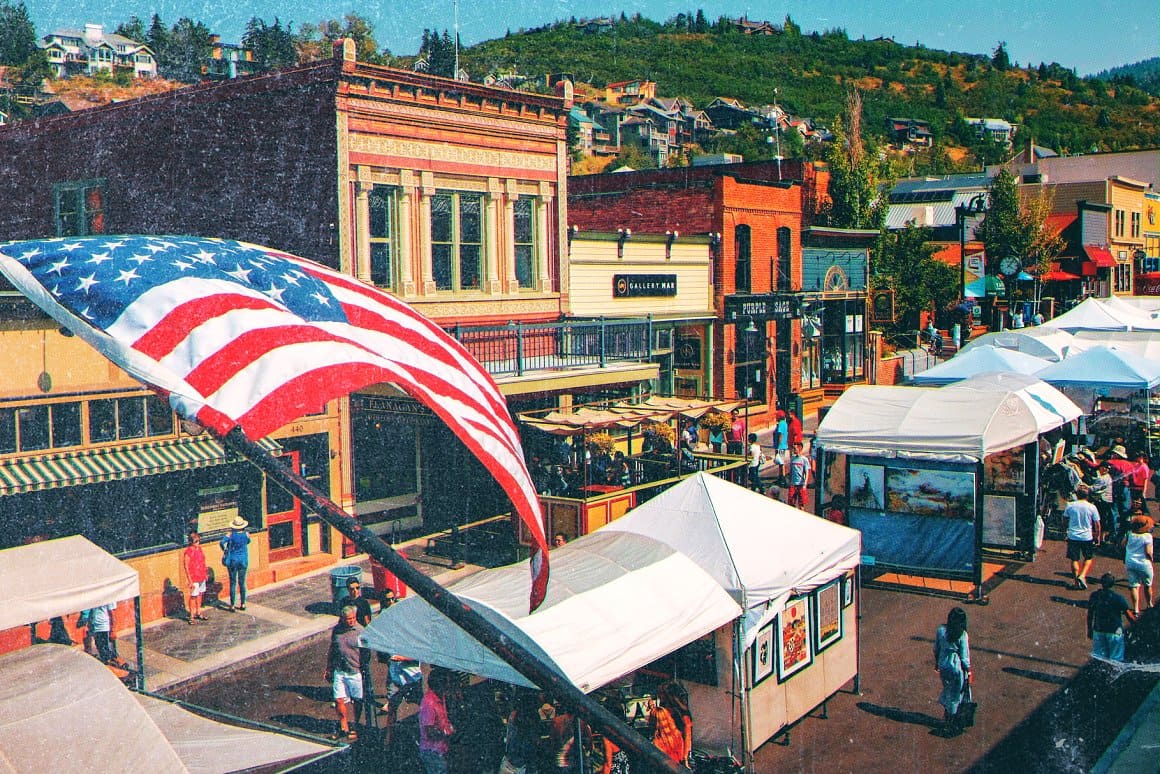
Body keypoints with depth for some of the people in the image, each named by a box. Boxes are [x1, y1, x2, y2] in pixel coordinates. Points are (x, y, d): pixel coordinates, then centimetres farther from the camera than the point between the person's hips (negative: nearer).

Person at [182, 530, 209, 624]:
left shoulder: (200, 549, 6)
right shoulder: (188, 552, -17)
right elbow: (186, 567, -16)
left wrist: (206, 573, 16)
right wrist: (190, 581, -17)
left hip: (202, 577, 7)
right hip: (194, 578, -7)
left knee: (200, 595, 16)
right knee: (193, 596, -2)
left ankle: (198, 613, 29)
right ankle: (192, 616, 6)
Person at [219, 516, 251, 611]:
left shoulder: (231, 534, -11)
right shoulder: (246, 534, -5)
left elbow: (222, 542, -25)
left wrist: (224, 550, -8)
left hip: (233, 560, -2)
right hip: (244, 561, 2)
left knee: (233, 583, 4)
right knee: (242, 583, 13)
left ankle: (232, 606, 6)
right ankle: (243, 604, 17)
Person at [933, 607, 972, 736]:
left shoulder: (940, 630, -9)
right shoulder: (962, 635, -21)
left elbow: (936, 649, 3)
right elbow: (964, 656, -13)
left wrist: (937, 663, 19)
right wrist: (968, 671, 0)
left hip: (943, 666, 4)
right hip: (957, 667, -4)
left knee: (947, 690, 25)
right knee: (955, 695, 12)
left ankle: (946, 717, 39)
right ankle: (951, 724, 23)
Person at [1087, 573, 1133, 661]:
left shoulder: (1094, 596, -5)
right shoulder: (1118, 598, -15)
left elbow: (1089, 615, 4)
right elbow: (1129, 615, -8)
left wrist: (1089, 630, 16)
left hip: (1098, 631, 3)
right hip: (1115, 631, -3)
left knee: (1099, 658, 13)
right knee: (1115, 660, 7)